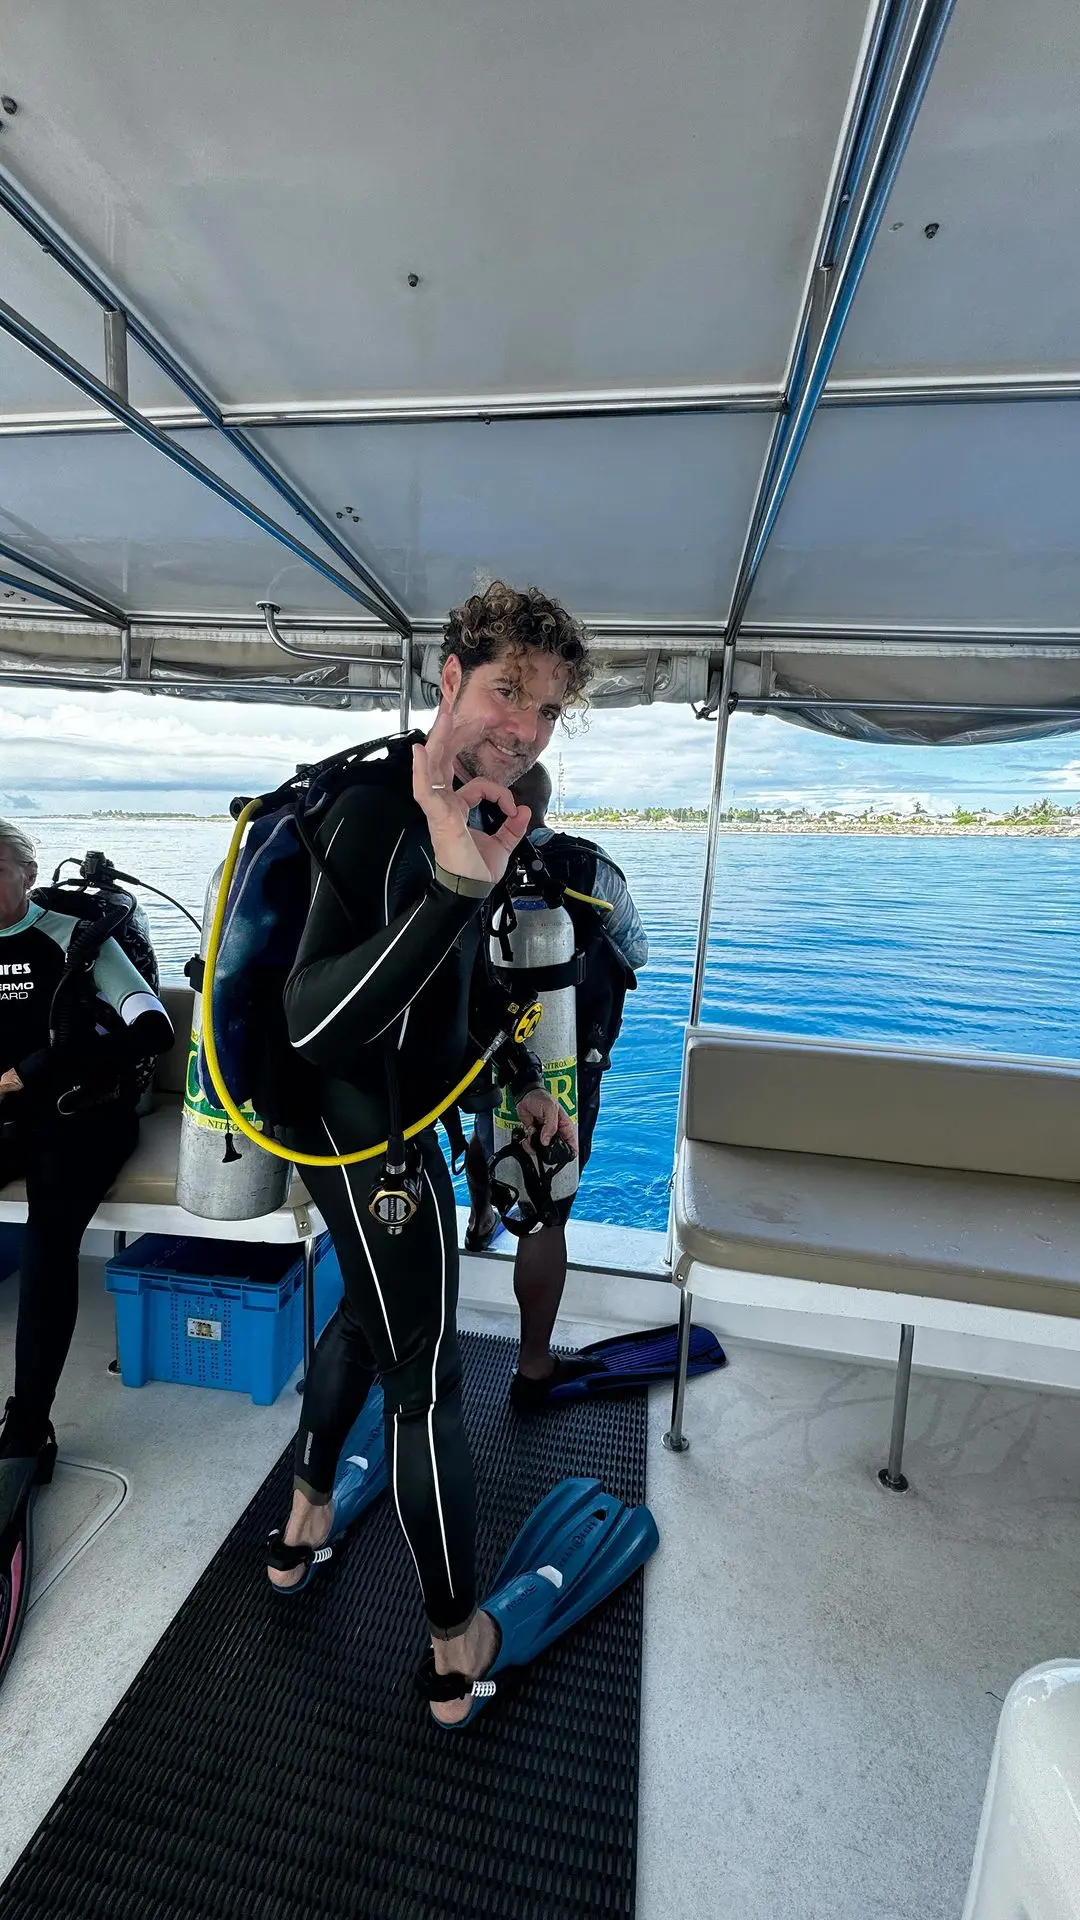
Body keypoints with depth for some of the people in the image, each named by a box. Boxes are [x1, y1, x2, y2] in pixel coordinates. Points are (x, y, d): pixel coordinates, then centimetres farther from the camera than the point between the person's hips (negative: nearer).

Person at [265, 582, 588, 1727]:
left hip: (395, 1124, 10)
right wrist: (455, 886, -48)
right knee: (426, 1384, 8)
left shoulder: (468, 812, 4)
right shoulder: (377, 813, -26)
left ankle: (303, 1527, 54)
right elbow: (309, 1022, -35)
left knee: (366, 1314, 28)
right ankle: (457, 1646, 34)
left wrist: (526, 1081, 17)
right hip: (374, 1139, -10)